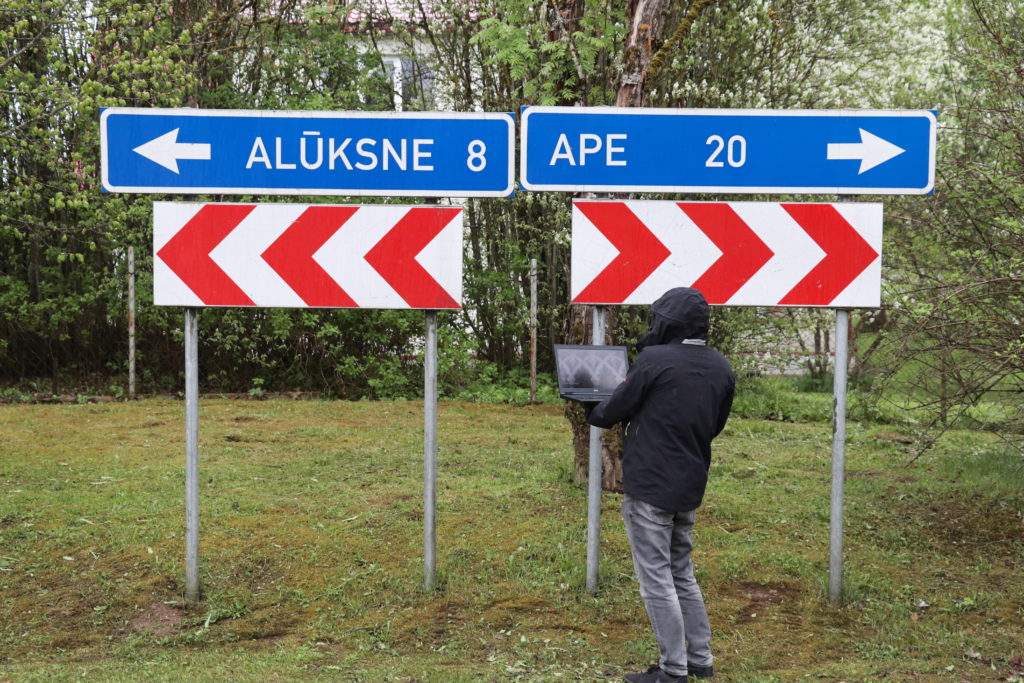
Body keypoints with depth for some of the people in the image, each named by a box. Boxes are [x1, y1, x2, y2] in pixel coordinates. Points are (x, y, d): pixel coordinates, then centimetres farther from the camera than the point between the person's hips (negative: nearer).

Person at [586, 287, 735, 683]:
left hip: (649, 486, -7)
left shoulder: (654, 360, -15)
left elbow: (613, 411, -5)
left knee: (656, 580, 2)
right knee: (681, 574, 20)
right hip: (690, 487, 7)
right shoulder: (721, 368, 5)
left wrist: (591, 414, 16)